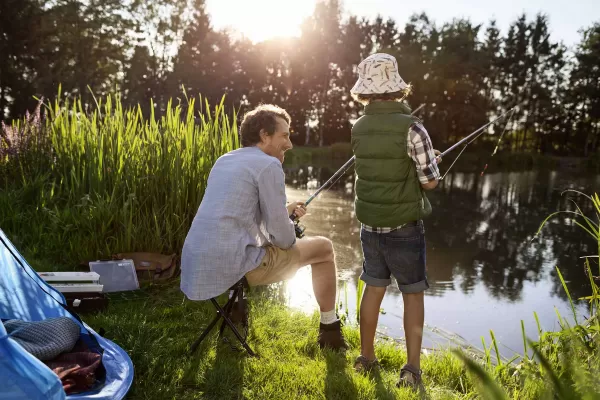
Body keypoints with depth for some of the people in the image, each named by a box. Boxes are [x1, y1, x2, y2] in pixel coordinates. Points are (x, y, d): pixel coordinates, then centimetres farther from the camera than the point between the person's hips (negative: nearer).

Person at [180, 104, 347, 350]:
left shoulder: (224, 161, 16)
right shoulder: (268, 165, -8)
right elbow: (282, 237, -11)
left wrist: (286, 210, 24)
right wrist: (290, 240, 12)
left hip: (196, 266, 8)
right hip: (231, 266, -8)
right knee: (323, 248, 8)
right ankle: (330, 329, 22)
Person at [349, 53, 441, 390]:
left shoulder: (359, 129, 0)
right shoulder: (412, 128, -17)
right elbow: (430, 181, -13)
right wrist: (431, 162, 9)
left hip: (371, 225, 5)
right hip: (404, 227, -4)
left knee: (374, 287, 17)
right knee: (413, 293, 9)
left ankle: (367, 357, 27)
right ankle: (412, 369, 10)